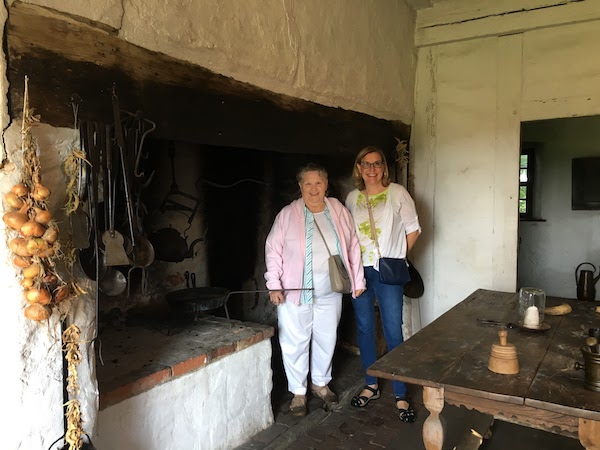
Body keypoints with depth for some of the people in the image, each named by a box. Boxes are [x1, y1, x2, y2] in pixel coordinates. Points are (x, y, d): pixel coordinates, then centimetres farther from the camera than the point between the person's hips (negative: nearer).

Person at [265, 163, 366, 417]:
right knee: (295, 343, 5)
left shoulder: (340, 212, 1)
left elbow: (353, 246, 7)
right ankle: (298, 391, 25)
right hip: (295, 292, -3)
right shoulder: (287, 215, -6)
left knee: (326, 340, 16)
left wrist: (358, 280, 5)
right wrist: (274, 285, -12)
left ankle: (320, 383, 38)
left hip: (329, 293, 3)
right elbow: (273, 250, -5)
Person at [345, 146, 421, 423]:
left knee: (393, 333, -3)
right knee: (364, 329, 11)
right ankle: (371, 386, 27)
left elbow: (413, 229, 2)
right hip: (360, 270, 4)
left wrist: (396, 255, 2)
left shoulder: (397, 193, -2)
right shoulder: (352, 198, 8)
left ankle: (401, 395, 10)